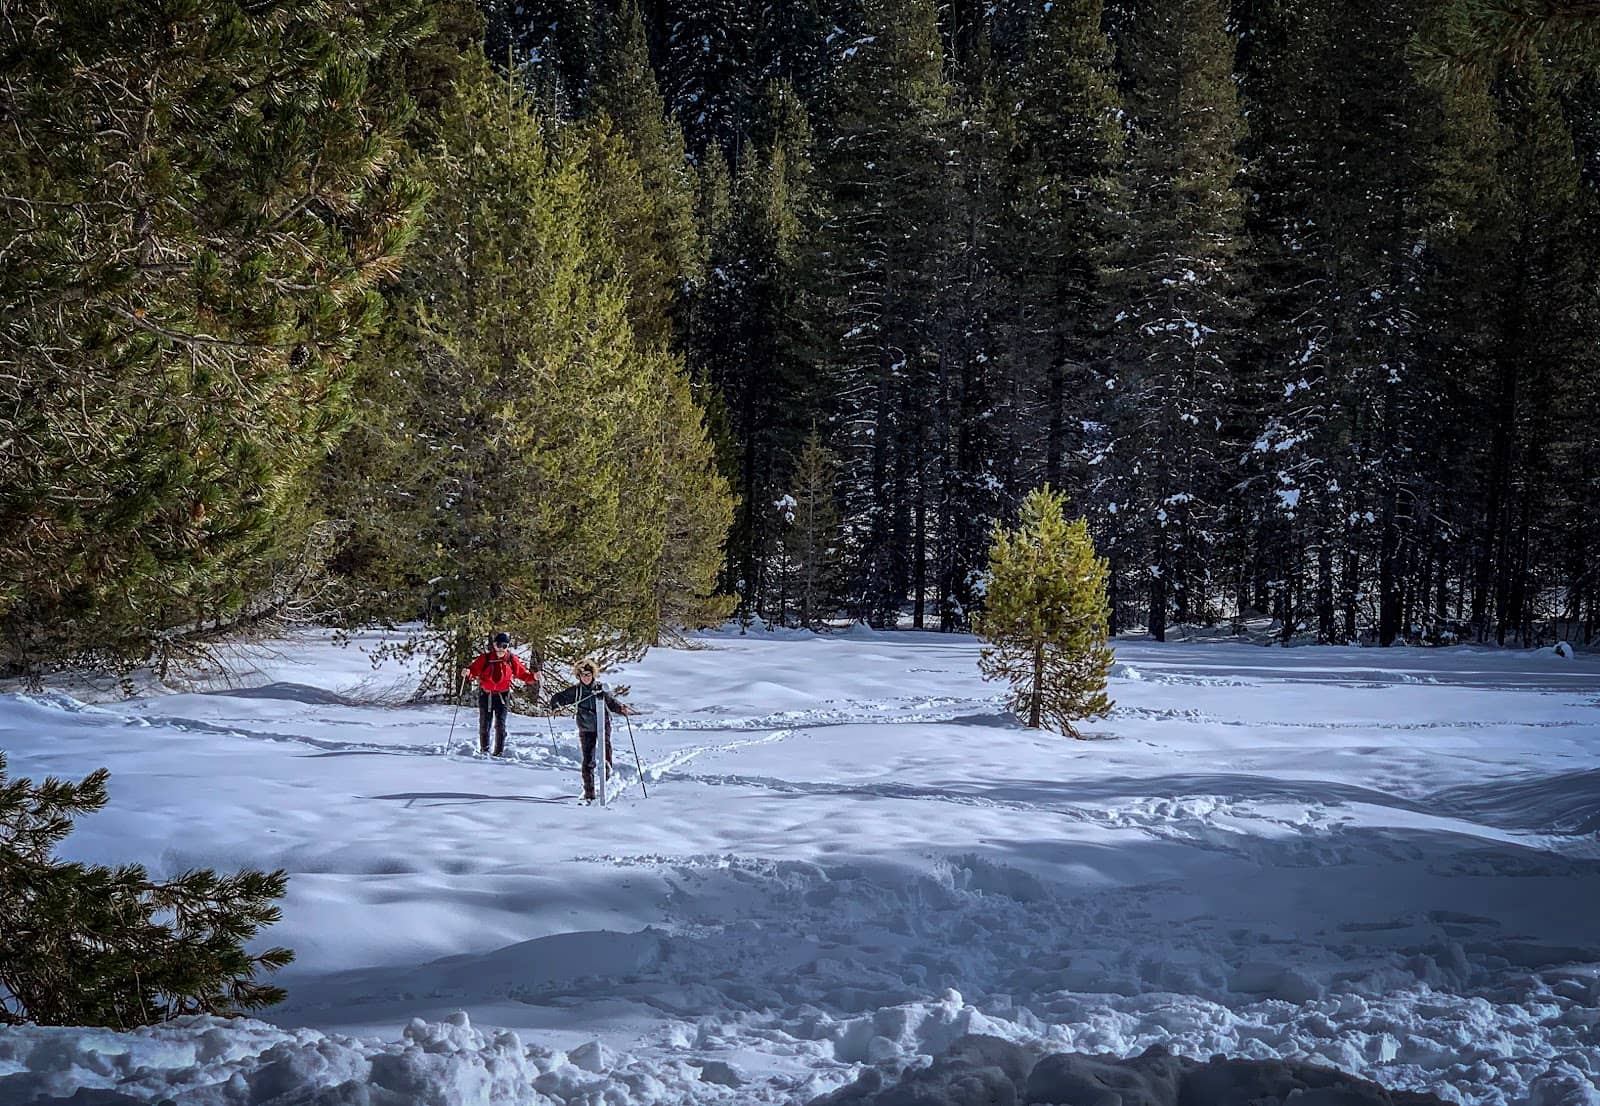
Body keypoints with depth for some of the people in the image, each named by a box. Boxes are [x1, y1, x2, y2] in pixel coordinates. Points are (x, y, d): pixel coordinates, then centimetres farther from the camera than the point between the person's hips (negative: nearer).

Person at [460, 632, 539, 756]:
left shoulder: (511, 660, 0)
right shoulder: (485, 658, -5)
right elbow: (474, 669, -8)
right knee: (484, 725, 8)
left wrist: (533, 677, -12)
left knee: (500, 725, -8)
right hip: (486, 695, 0)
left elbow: (522, 673, 5)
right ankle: (484, 750, 24)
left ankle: (499, 752, -2)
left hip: (502, 696, 0)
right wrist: (467, 673, -30)